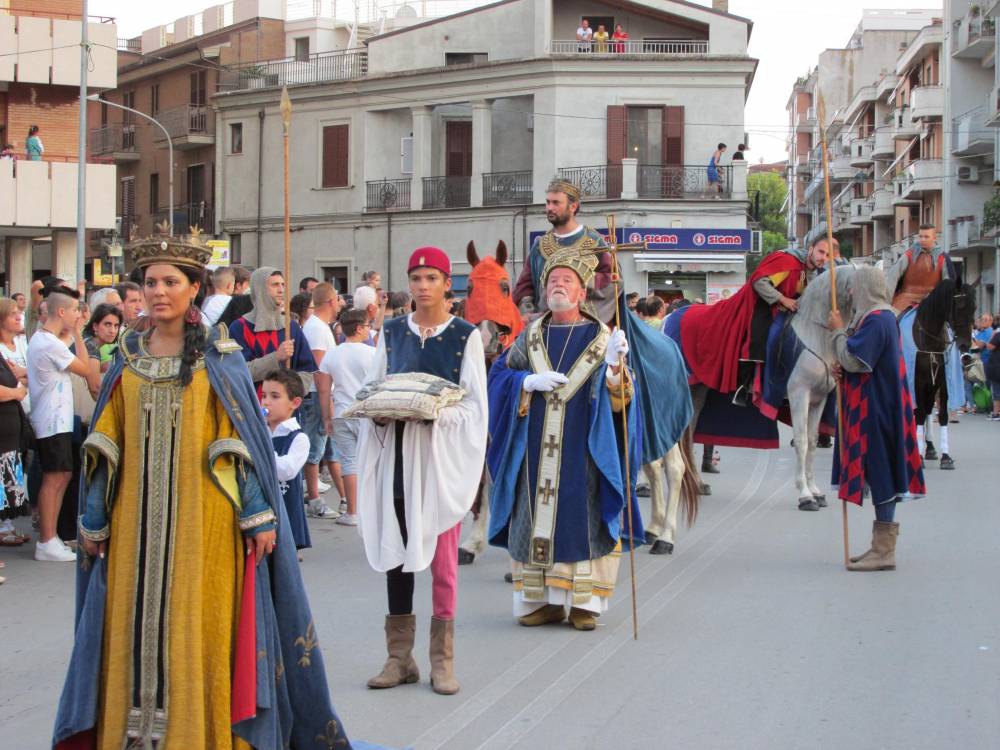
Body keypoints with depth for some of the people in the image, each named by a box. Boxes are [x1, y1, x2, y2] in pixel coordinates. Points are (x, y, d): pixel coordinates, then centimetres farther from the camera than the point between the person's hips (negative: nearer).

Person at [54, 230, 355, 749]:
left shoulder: (218, 356, 0)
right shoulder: (128, 357, 10)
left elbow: (243, 438, -3)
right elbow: (106, 444, 12)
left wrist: (258, 513, -8)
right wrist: (94, 518, 10)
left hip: (202, 516, -3)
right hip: (137, 516, 3)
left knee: (198, 627, -1)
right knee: (136, 625, 5)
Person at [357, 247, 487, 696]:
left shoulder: (465, 336, 2)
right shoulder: (392, 333, 11)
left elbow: (474, 405, -1)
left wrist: (436, 411, -18)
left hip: (442, 453, -3)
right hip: (396, 452, 3)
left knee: (441, 555, -4)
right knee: (395, 550, 3)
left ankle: (442, 659, 4)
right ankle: (399, 655, 11)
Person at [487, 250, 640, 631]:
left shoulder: (600, 336, 1)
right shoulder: (531, 336, 10)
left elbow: (616, 398, -9)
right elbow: (499, 376, 7)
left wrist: (614, 364, -29)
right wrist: (530, 382, -11)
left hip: (581, 449, -3)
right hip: (536, 450, 3)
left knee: (580, 518, -2)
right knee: (537, 516, 3)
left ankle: (583, 602, 4)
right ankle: (545, 600, 11)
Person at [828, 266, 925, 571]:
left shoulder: (876, 320, -17)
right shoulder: (882, 317, 15)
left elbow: (854, 360, -22)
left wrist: (838, 331, -8)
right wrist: (844, 371, 4)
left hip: (876, 409, -10)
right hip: (873, 406, 10)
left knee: (880, 472, -6)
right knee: (879, 475, 12)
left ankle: (884, 551, -3)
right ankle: (882, 546, 17)